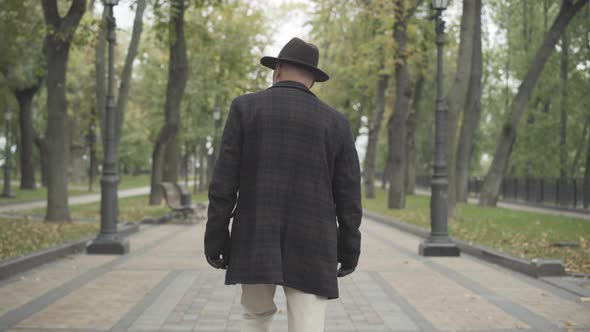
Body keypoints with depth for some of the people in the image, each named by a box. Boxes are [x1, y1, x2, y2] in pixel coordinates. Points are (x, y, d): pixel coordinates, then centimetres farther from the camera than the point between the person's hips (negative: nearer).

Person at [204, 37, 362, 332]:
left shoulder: (245, 107, 0)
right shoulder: (336, 123, 3)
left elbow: (225, 180, -5)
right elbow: (348, 196, 3)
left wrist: (215, 238, 1)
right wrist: (349, 249, 14)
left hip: (256, 242, 1)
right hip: (310, 247, 0)